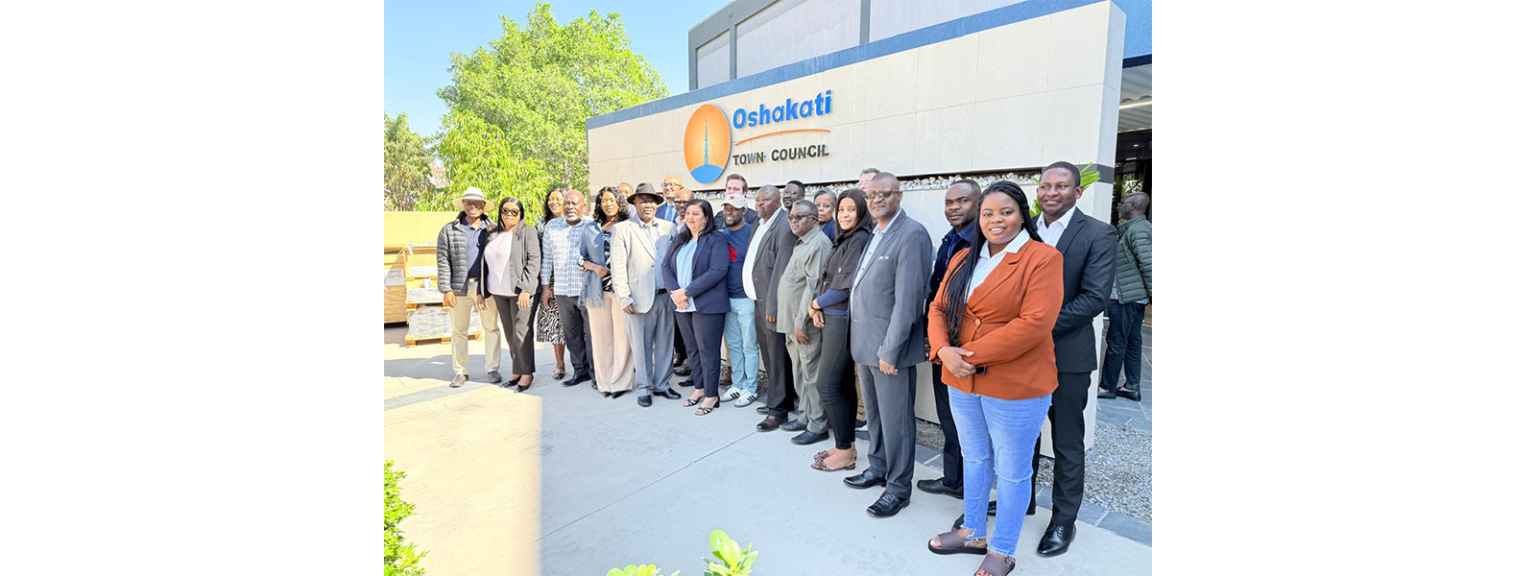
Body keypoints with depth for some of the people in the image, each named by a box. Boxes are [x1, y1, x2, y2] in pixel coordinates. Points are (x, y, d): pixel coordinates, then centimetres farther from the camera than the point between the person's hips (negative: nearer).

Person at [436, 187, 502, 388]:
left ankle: (493, 369, 14)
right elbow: (443, 262, 2)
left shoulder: (492, 229, 8)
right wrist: (446, 289, -6)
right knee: (459, 330, 8)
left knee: (491, 328, 4)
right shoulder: (449, 230, 5)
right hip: (459, 287, 0)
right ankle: (460, 372, 19)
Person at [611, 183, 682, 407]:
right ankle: (644, 388, 18)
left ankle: (662, 384, 25)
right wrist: (624, 298, -9)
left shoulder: (668, 227, 10)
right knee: (641, 346, 5)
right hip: (639, 298, -3)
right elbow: (618, 267, -3)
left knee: (664, 343, 11)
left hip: (665, 296, 3)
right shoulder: (622, 229, 1)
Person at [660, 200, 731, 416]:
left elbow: (717, 271, -17)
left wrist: (687, 292, -18)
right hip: (682, 306, 6)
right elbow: (666, 266, 7)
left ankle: (711, 395, 11)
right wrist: (675, 292, -11)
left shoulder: (716, 240, -6)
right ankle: (699, 388, 27)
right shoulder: (679, 239, 14)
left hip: (706, 305, -6)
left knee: (707, 350, 0)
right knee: (692, 349, 14)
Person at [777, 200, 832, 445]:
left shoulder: (819, 244, -15)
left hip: (806, 323, -9)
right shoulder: (801, 243, 16)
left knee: (811, 375, 0)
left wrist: (801, 323, -20)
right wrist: (792, 323, 16)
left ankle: (817, 426, 10)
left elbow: (814, 287, -20)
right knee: (799, 373, 16)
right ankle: (805, 417, 28)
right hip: (793, 322, 9)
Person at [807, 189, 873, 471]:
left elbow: (845, 287, -17)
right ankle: (846, 445, 24)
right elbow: (826, 278, 15)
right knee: (843, 385, 13)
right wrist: (819, 307, -1)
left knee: (828, 385, -5)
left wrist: (816, 304, -2)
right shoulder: (844, 240, 15)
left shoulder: (860, 240, -13)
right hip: (831, 318, 9)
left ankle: (844, 452, 7)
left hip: (843, 319, -9)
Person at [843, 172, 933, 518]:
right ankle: (878, 469, 38)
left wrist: (889, 350, -20)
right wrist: (868, 345, 10)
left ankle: (899, 487, 19)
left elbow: (907, 298, -20)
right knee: (874, 413, 21)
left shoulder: (912, 235, -15)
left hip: (889, 347, -8)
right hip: (866, 344, 9)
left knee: (895, 418, 4)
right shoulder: (875, 234, 13)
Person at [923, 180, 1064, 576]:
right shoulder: (963, 259, 9)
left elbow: (1035, 324, -21)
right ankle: (973, 533, 40)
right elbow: (939, 309, 7)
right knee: (974, 459, 21)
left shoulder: (1042, 259, -12)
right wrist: (943, 350, -13)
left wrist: (972, 354, -20)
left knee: (1012, 471, 10)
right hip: (962, 382, 6)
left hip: (1016, 387, -6)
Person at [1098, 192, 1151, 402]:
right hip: (1136, 296, 10)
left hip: (1125, 297, -10)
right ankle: (1132, 387, 19)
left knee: (1116, 344, 0)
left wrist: (1152, 294, -16)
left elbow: (1148, 264, -21)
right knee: (1132, 343, 12)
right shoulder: (1142, 227, 14)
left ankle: (1107, 387, 9)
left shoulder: (1137, 230, -17)